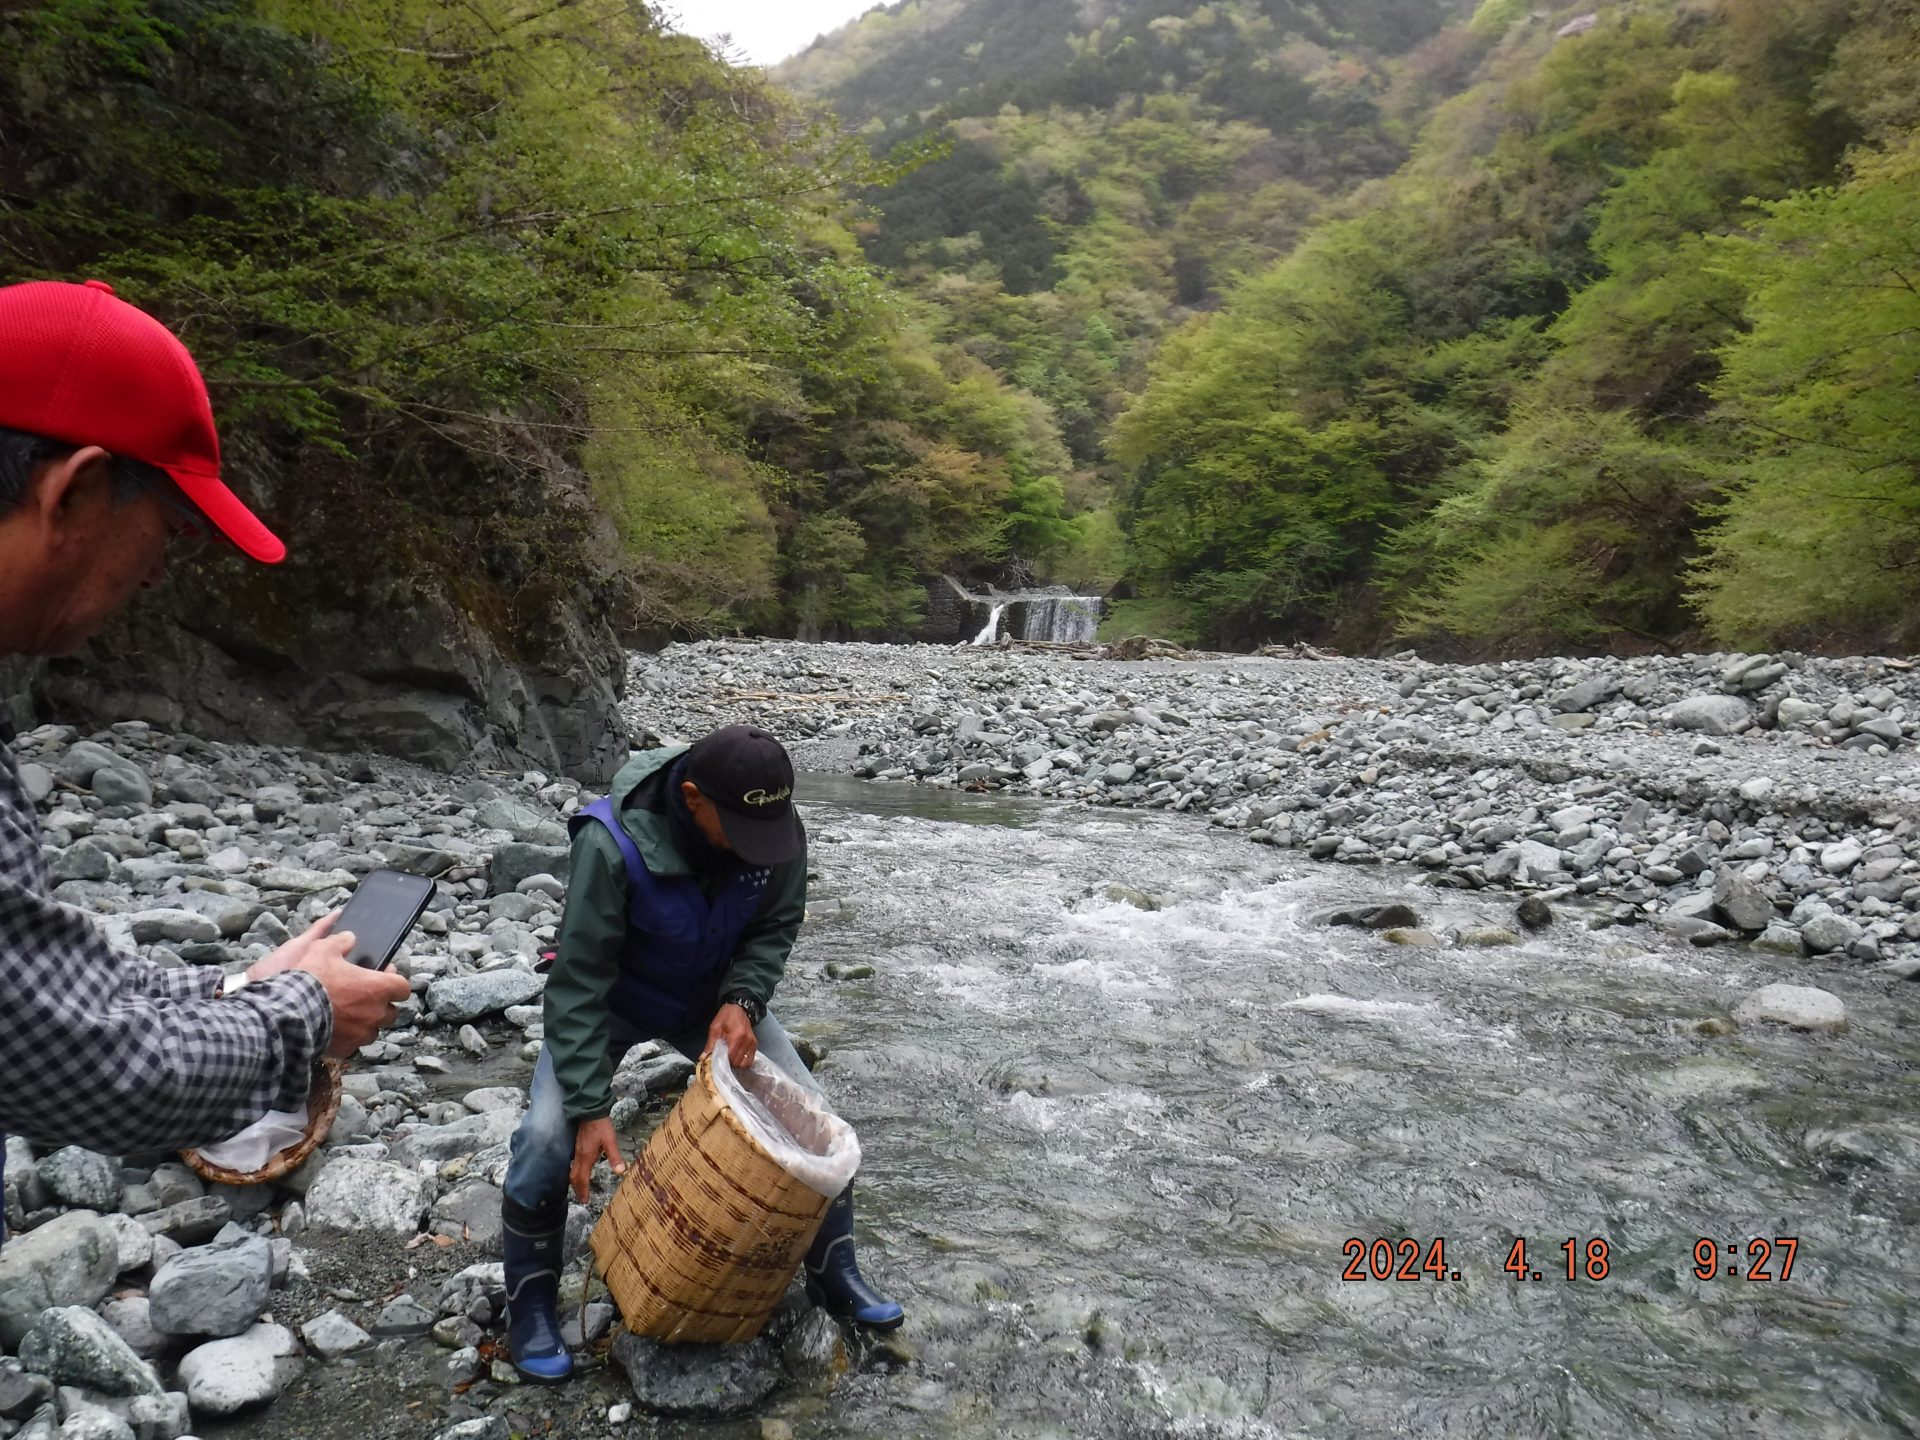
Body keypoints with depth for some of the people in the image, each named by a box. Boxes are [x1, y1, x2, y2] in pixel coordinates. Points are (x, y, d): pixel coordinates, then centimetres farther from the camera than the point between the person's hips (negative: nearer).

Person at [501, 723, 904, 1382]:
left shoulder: (778, 831, -26)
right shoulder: (613, 845, -37)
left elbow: (776, 926, -8)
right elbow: (580, 979, -30)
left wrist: (742, 1001, -26)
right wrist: (590, 1108, -31)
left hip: (714, 999, 3)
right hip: (612, 1000, -3)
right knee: (549, 1135, -20)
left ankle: (833, 1276, 19)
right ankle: (530, 1307, 6)